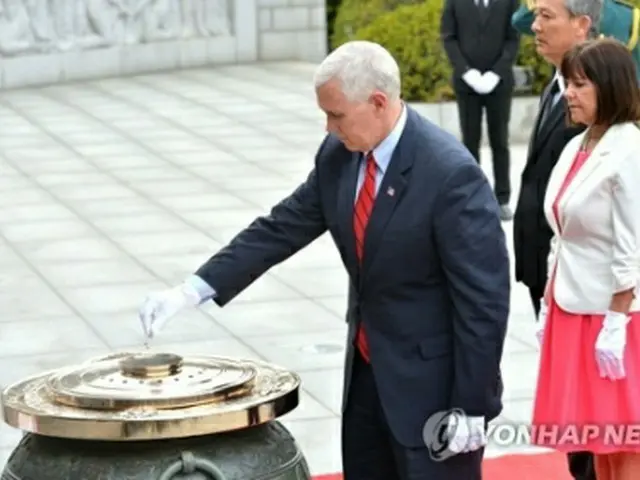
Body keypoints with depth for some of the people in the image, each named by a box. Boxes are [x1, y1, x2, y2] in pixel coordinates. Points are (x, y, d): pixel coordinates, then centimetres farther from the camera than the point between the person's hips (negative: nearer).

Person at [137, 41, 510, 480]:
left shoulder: (451, 174, -23)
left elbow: (484, 296, -21)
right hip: (366, 370, 8)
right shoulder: (339, 155, -1)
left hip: (433, 381, -8)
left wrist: (470, 407, -19)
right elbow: (282, 228, 6)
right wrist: (192, 290, -3)